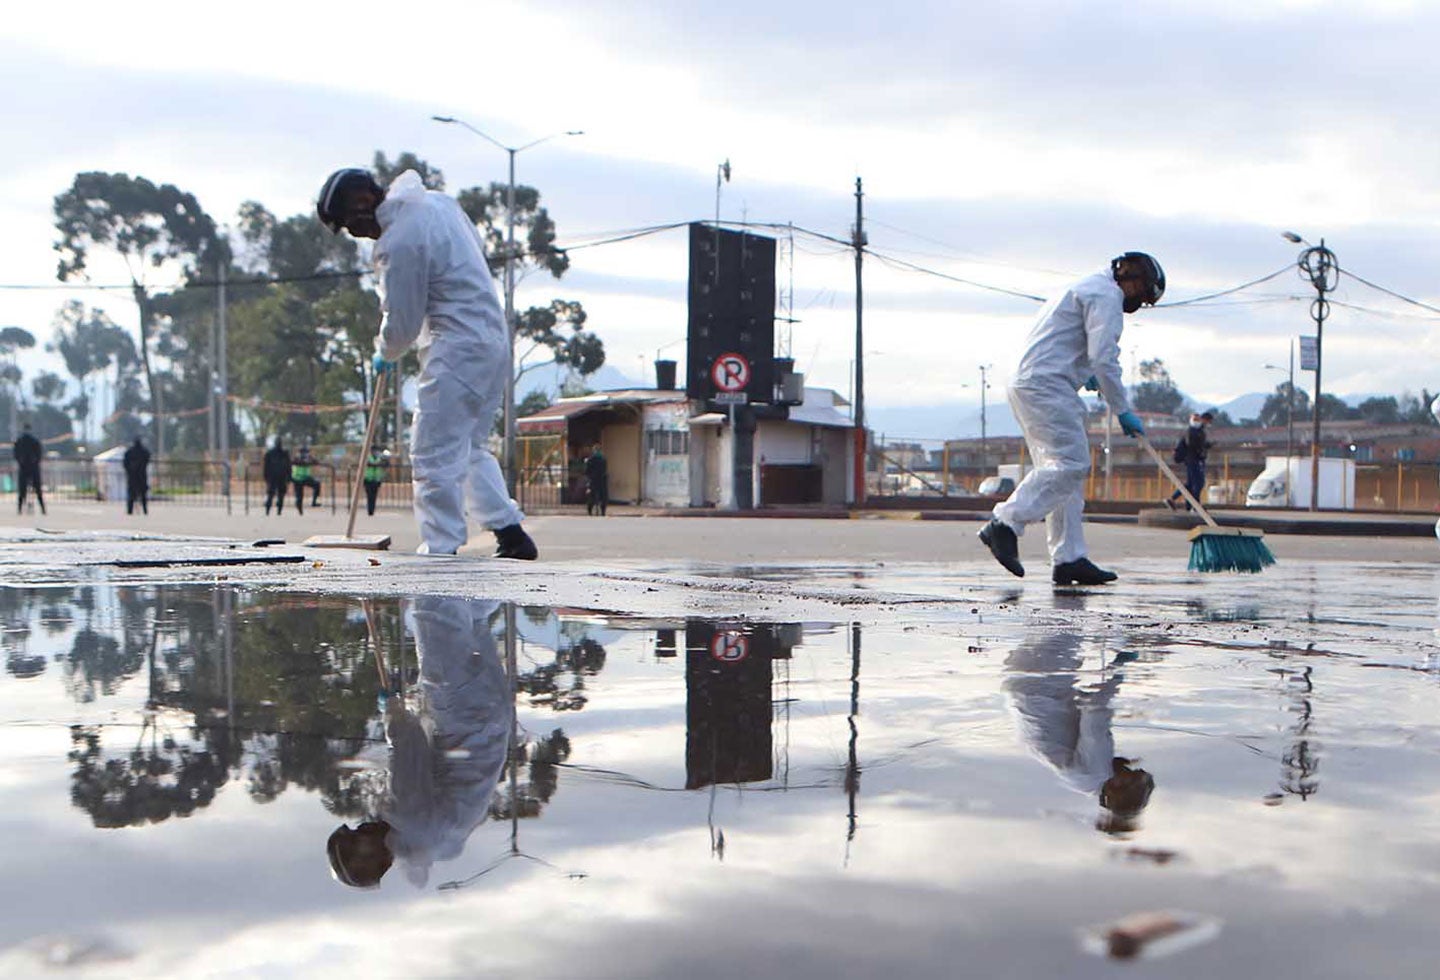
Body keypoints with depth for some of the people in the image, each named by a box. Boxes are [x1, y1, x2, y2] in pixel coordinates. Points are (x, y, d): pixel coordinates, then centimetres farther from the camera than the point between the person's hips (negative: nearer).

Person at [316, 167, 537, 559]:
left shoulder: (398, 242, -18)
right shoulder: (437, 201, 9)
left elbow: (402, 322, -12)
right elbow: (477, 244, 24)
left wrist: (384, 354, 10)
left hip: (457, 350, -10)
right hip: (495, 339, 10)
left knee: (434, 454, -5)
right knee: (472, 446, 17)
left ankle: (441, 548, -3)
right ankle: (510, 532, 15)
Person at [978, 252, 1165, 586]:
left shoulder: (1087, 288, 29)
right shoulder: (1106, 295, -4)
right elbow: (1104, 359, -14)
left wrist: (1084, 373, 32)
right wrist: (1123, 412, -10)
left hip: (1027, 385, 11)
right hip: (1046, 386, -11)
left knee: (1061, 470, 6)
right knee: (1071, 463, -16)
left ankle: (1069, 558, 3)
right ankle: (1005, 524, -22)